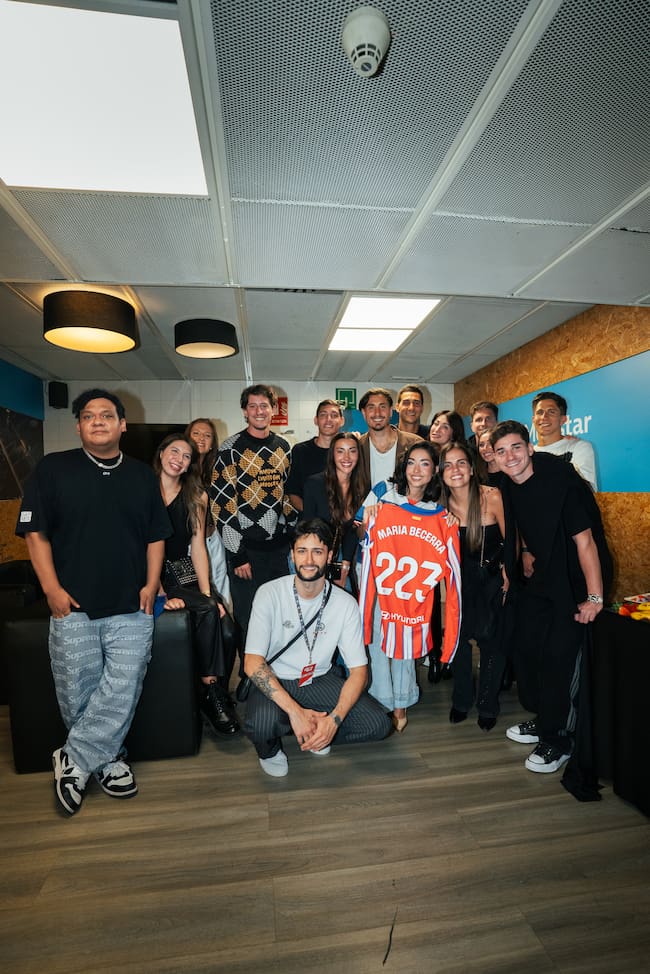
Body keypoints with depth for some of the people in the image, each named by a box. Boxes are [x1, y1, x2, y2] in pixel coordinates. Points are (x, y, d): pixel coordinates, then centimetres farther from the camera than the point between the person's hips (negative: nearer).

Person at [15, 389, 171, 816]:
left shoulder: (143, 475, 9)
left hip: (131, 609, 2)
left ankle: (75, 761, 22)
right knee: (77, 696, 7)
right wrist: (53, 589, -7)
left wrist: (151, 584, 1)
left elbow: (156, 536, 11)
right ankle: (107, 758, 30)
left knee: (122, 692, -1)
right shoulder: (53, 468, 4)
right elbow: (35, 532, 1)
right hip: (73, 607, -1)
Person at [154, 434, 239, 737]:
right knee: (208, 610, -27)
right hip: (150, 577, -4)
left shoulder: (196, 497, 11)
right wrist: (161, 594, -17)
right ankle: (211, 692, -12)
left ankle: (216, 694, -9)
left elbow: (198, 547, 6)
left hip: (182, 574, 4)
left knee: (218, 616, -25)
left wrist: (207, 593, -5)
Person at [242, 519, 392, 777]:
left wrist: (334, 719, -25)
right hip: (275, 681, -2)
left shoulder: (345, 603, -11)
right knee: (261, 724, -34)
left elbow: (359, 671, -10)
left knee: (378, 724, -16)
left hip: (320, 680, 3)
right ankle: (270, 749, 5)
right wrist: (295, 711, -31)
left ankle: (314, 735, 11)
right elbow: (252, 663, -23)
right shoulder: (270, 594, -17)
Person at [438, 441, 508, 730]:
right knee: (458, 636, 6)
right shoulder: (444, 504, -9)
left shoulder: (492, 496, -20)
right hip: (462, 578, 3)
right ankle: (461, 700, 30)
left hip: (493, 576, -2)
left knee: (491, 640, 6)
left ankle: (487, 705, 29)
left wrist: (508, 573, -8)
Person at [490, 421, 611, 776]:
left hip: (578, 579, -7)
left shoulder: (560, 481, -23)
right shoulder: (508, 486, -3)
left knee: (559, 654, -7)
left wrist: (595, 597, -21)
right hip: (543, 576, 7)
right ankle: (543, 719, 34)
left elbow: (584, 539, -22)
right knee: (526, 646, 12)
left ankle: (558, 738, 15)